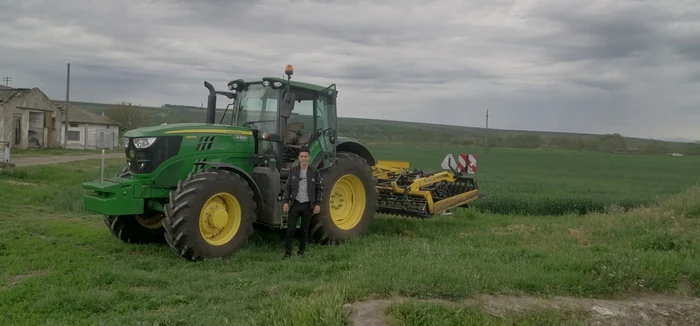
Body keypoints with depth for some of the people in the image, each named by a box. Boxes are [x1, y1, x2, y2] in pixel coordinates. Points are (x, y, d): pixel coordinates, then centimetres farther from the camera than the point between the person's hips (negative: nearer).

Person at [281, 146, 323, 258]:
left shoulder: (315, 172, -1)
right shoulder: (293, 170, 2)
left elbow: (319, 189, 3)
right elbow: (287, 187, 5)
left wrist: (318, 204, -4)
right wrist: (285, 202, -4)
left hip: (308, 205, 0)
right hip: (295, 204, 0)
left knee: (304, 230, 9)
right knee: (290, 229, -5)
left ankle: (301, 252, 20)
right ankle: (287, 253, 4)